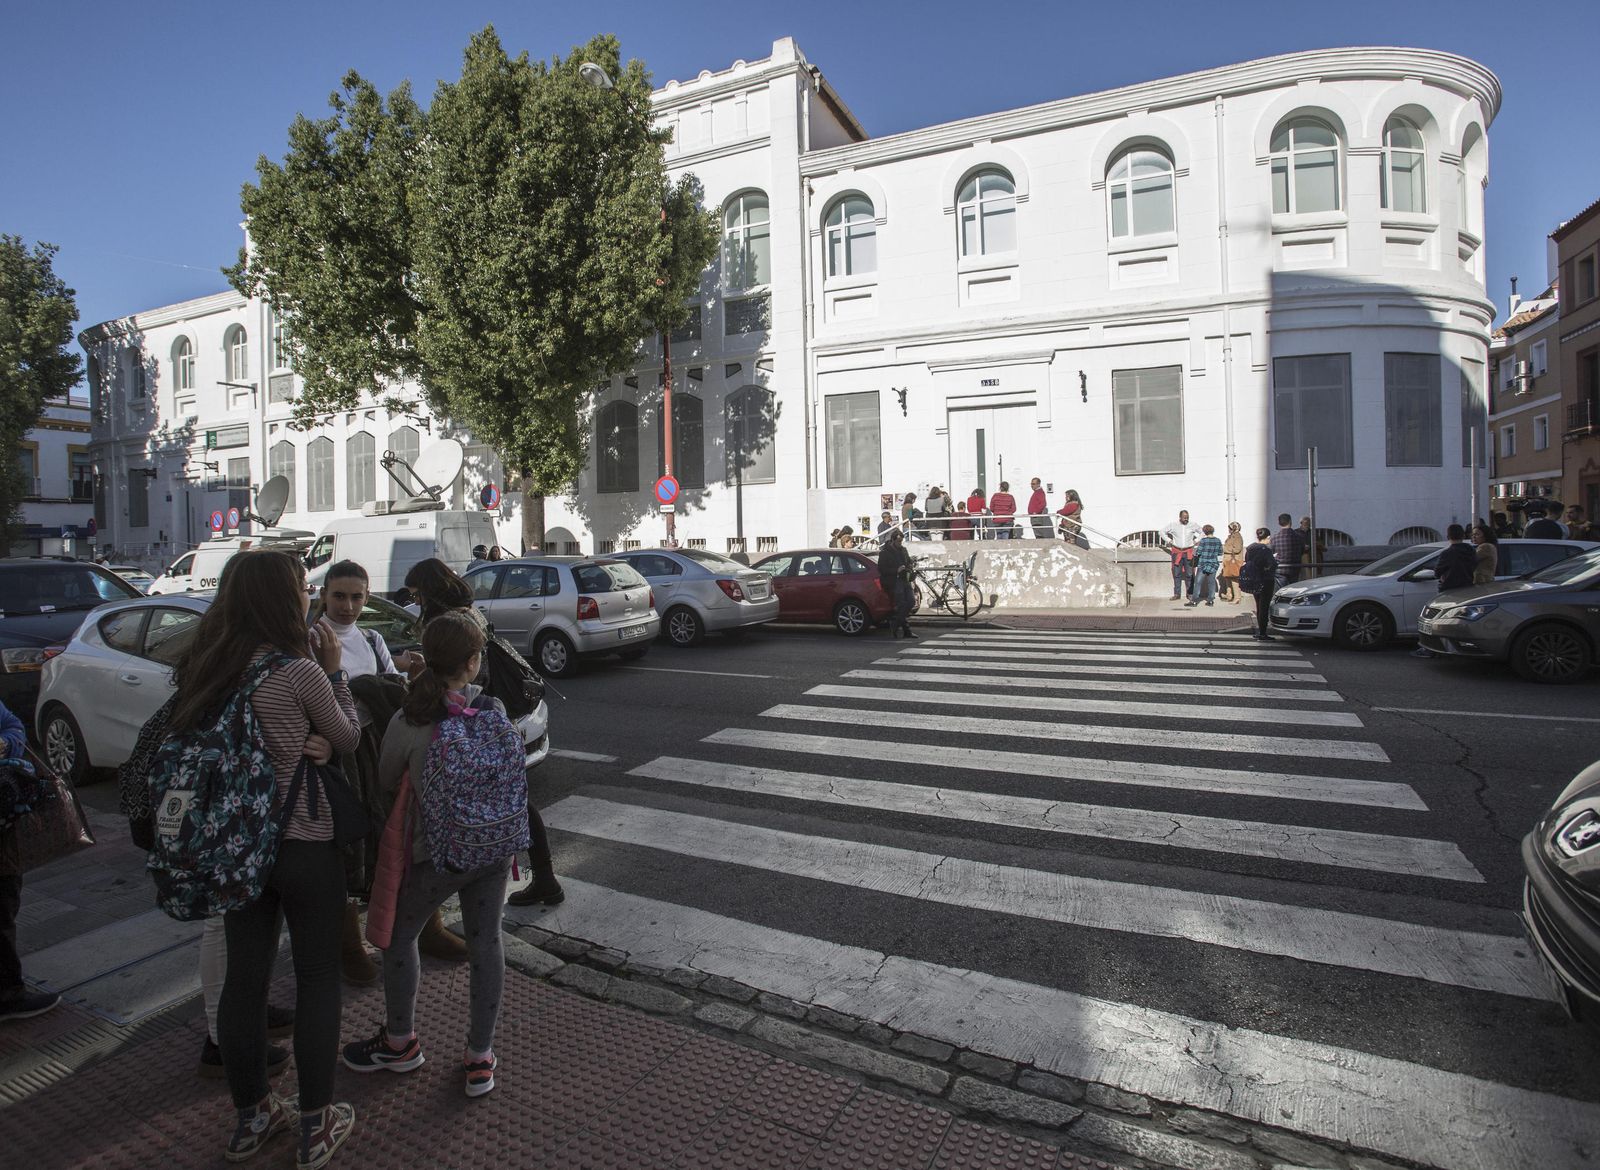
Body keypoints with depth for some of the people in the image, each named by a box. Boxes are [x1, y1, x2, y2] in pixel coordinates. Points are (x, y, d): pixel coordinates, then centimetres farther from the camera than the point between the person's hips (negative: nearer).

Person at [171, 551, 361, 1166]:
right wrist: (334, 669, -1)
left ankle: (250, 1117, 35)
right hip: (304, 845, -6)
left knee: (243, 976, 17)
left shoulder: (209, 665, -2)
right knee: (317, 978, 11)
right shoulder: (301, 671, -20)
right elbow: (347, 738, -6)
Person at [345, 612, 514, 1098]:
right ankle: (480, 1058, 25)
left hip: (435, 853, -3)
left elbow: (386, 786, 0)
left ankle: (401, 1043, 39)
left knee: (399, 937, 21)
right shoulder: (493, 709, -11)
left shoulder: (406, 723, -18)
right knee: (486, 944, 14)